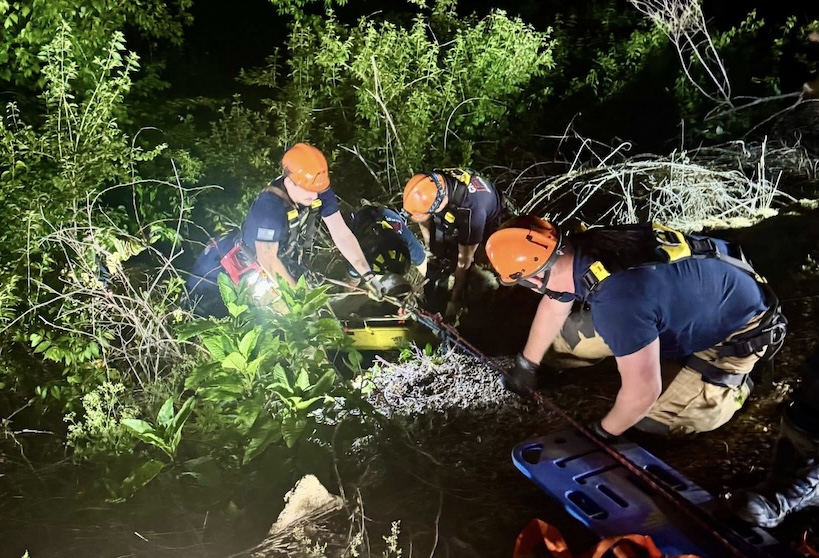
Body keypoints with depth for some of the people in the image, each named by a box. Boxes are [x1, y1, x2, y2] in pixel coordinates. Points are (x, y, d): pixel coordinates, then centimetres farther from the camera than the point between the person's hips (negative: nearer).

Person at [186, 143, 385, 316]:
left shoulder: (321, 191, -17)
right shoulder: (269, 206, -35)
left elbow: (342, 234, -14)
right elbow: (267, 259, -30)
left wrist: (367, 274, -21)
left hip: (289, 267, 6)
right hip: (256, 267, -6)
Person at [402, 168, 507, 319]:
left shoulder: (471, 209, -46)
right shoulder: (430, 185, -31)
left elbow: (464, 259, -32)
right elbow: (424, 221, -6)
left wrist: (455, 298, -21)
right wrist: (430, 248, 6)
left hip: (488, 222, -4)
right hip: (455, 221, 4)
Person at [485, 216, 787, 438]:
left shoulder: (618, 299, -43)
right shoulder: (577, 249, -17)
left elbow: (642, 393, -33)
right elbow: (553, 304, 4)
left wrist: (604, 432, -13)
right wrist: (525, 364, 16)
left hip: (739, 326, -7)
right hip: (697, 297, 7)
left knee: (655, 419, -11)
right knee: (570, 336, 4)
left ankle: (732, 380, 12)